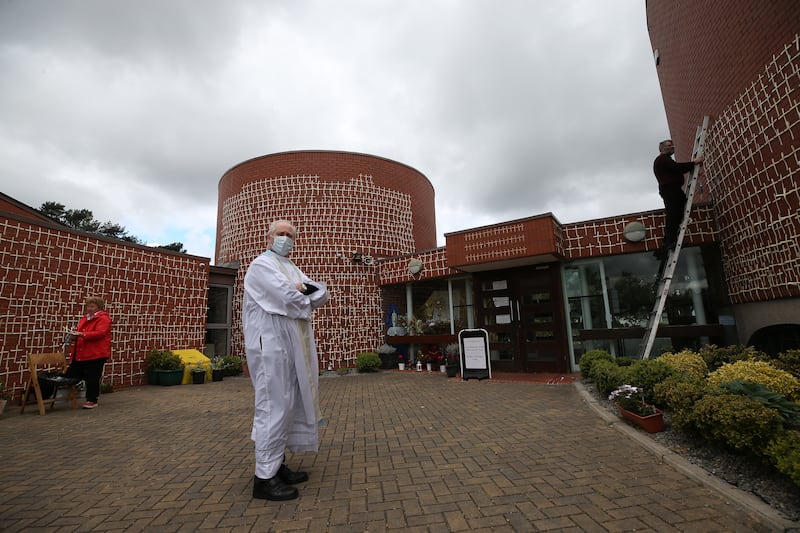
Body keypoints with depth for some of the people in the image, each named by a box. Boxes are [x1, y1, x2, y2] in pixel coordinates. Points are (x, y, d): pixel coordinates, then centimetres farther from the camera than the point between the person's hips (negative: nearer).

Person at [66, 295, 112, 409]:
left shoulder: (103, 318, -9)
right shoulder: (84, 318, 17)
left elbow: (100, 333, -23)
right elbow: (81, 334, 27)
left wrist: (83, 334, -30)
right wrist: (75, 335, 5)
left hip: (96, 354, -9)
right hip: (81, 354, 9)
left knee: (92, 377, -2)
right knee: (71, 374, 11)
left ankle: (92, 400, 11)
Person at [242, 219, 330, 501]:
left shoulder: (291, 268, 20)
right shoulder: (261, 264, -6)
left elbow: (323, 293, 10)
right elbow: (289, 298, -21)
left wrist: (301, 289, -7)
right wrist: (307, 297, -1)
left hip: (292, 346, 9)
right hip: (271, 344, -9)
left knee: (288, 405, 12)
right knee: (274, 406, -5)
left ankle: (276, 465, 25)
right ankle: (264, 477, 6)